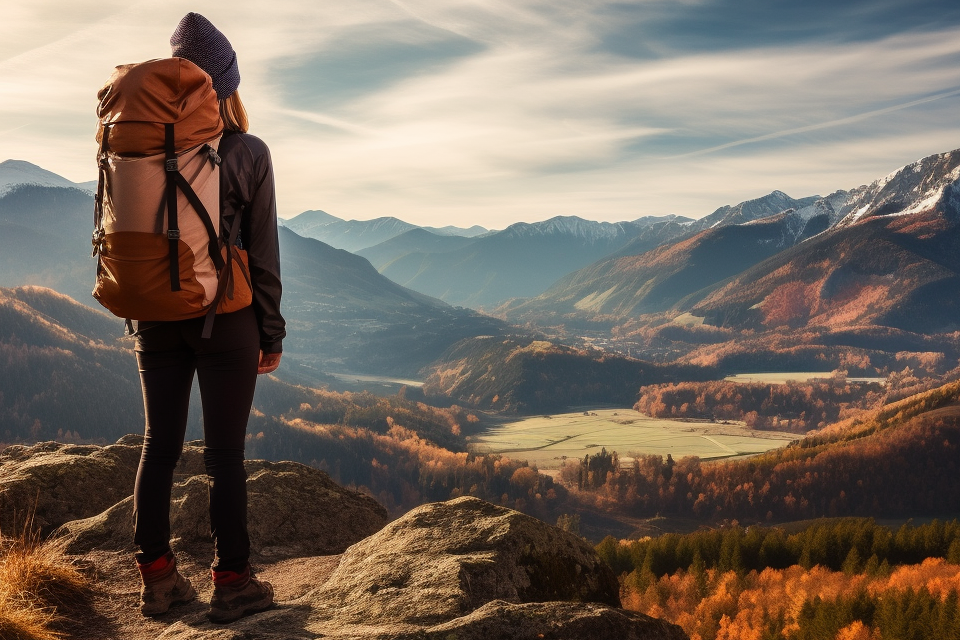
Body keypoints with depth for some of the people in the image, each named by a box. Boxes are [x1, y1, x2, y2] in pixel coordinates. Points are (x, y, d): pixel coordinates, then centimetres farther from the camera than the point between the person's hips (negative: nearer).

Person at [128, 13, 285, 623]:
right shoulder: (248, 153, -7)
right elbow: (263, 252, -5)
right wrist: (272, 332, 2)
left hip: (155, 316, 4)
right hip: (224, 318, -3)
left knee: (160, 444, 12)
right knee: (225, 451, 3)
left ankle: (158, 578, 21)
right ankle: (232, 584, 12)